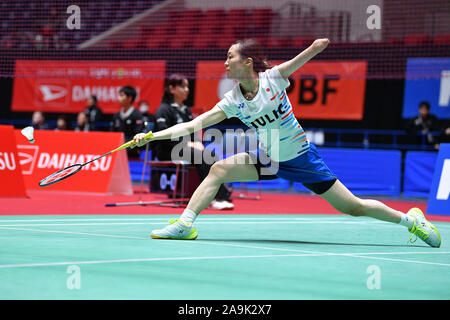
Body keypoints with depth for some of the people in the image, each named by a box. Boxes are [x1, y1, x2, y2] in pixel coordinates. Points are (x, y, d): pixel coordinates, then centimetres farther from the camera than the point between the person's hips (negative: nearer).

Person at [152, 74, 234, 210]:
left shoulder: (186, 110, 22)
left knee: (211, 156, -22)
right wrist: (186, 144, -19)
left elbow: (193, 131, 23)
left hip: (186, 147, 8)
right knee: (200, 156, -31)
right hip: (166, 151, -8)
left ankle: (221, 195, -34)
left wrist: (197, 142, 0)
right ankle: (215, 197, -34)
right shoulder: (164, 110, -4)